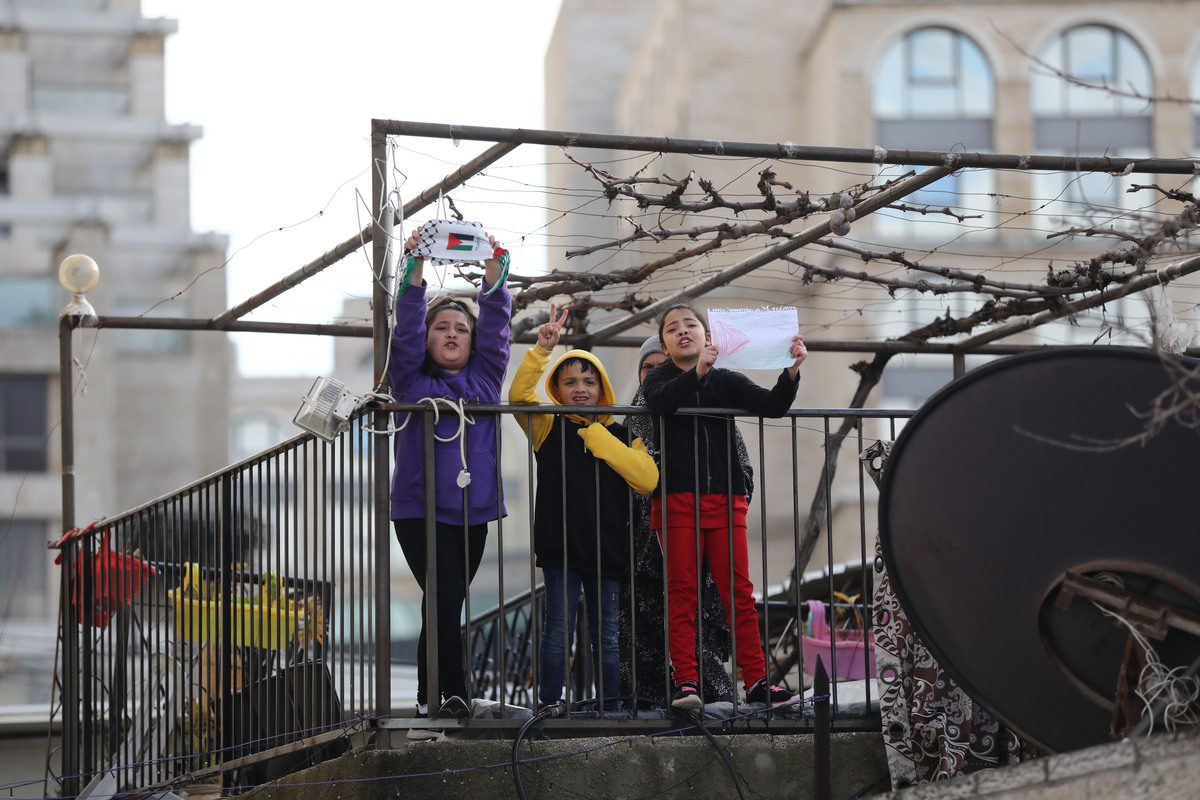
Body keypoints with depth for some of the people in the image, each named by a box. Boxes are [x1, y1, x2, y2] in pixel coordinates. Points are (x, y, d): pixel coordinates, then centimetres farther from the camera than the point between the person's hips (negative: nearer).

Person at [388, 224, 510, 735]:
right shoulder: (411, 380, 7)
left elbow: (495, 330, 3)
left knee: (446, 606, 6)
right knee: (445, 601, -14)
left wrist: (493, 277, -10)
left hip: (472, 511, 3)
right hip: (421, 510, -3)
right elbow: (406, 332, -6)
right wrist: (415, 275, -17)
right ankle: (452, 695, -9)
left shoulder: (485, 379, 15)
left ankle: (430, 703, 12)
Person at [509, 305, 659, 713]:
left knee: (606, 634, 10)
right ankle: (548, 705, 3)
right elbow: (519, 394, -13)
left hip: (606, 546, 2)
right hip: (559, 544, -2)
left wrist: (599, 438, -11)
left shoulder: (620, 434, 7)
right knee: (558, 629, -3)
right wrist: (541, 350, -23)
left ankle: (610, 706, 17)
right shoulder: (549, 427, 4)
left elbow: (648, 478, -9)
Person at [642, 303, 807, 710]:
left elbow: (772, 406, -3)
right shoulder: (660, 379, 7)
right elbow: (659, 402, -17)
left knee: (739, 590, 0)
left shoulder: (726, 381, 11)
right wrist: (698, 372, -31)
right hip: (676, 499, -2)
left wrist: (792, 371, -20)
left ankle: (755, 680, 0)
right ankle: (686, 681, -4)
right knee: (682, 590, -3)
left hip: (724, 498, 2)